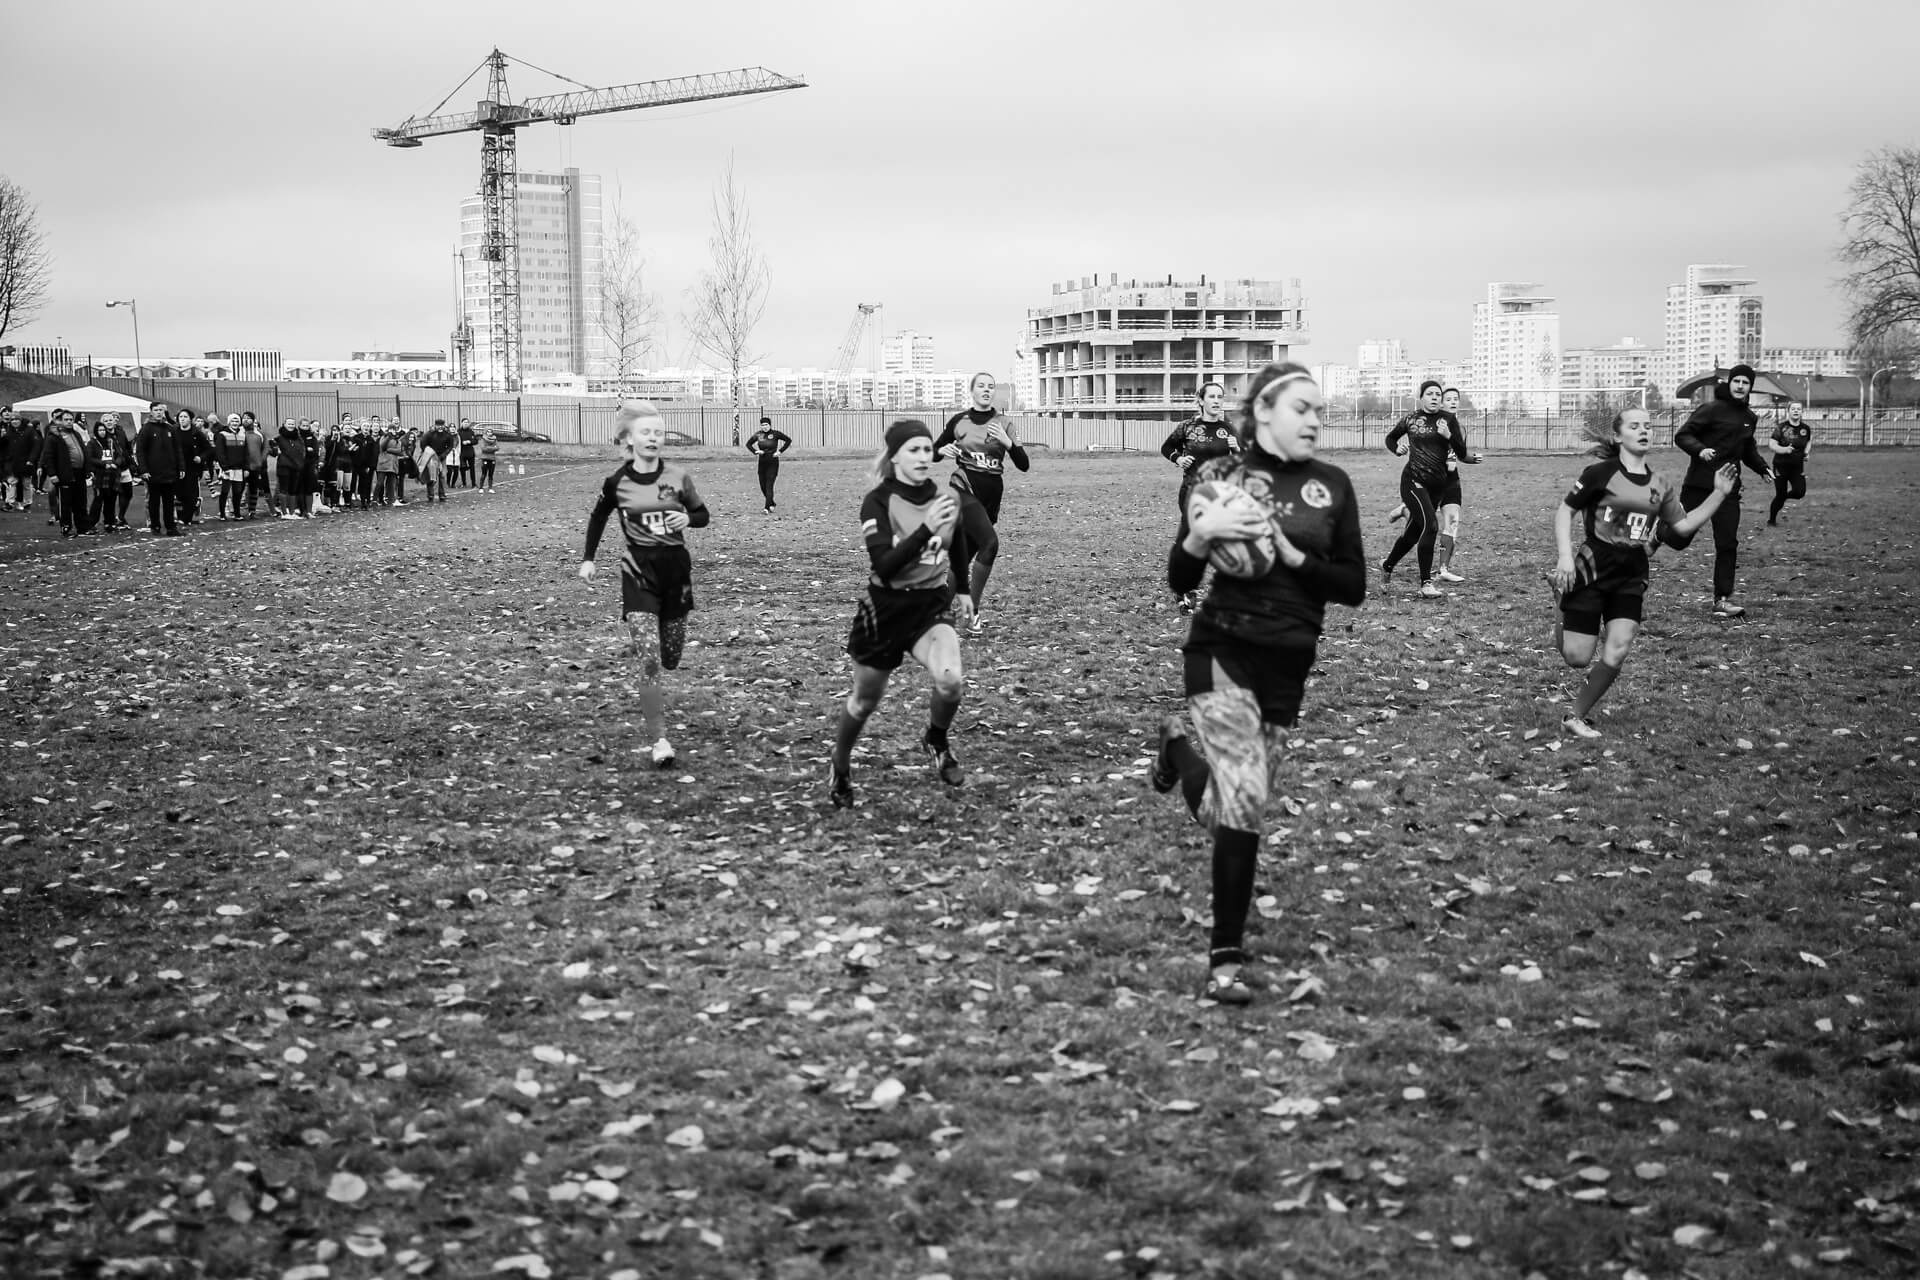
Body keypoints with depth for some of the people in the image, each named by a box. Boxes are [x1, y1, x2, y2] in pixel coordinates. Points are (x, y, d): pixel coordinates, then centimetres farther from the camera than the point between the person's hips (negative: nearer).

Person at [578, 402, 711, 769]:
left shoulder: (677, 476, -2)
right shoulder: (617, 482, -3)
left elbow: (702, 515, 10)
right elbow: (598, 518, 15)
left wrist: (687, 519, -12)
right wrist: (588, 558, 10)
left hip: (676, 570, 2)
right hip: (639, 573, -2)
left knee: (670, 658, 11)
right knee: (650, 661, -14)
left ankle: (649, 704, 45)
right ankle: (659, 740, -11)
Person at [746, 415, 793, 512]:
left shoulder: (775, 434, -6)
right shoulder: (758, 434, 2)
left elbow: (788, 440, 1)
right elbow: (748, 444, 14)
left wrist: (780, 451, -6)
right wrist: (755, 452, -3)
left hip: (773, 463, -4)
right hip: (762, 463, 4)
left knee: (769, 486, -11)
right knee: (763, 486, 8)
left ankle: (767, 507, -11)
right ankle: (772, 504, 29)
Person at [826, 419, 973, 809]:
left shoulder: (948, 497, -2)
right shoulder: (877, 502, -15)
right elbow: (884, 564, -26)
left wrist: (963, 589, 25)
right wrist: (926, 530, -36)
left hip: (932, 605, 2)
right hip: (885, 609, -2)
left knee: (951, 680, -27)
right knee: (864, 701, 13)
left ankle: (937, 742, 5)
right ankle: (839, 770, 42)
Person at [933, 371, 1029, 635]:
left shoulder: (1003, 423, 4)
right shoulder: (959, 421, 3)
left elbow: (1023, 464, -2)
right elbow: (934, 450, 15)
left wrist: (1007, 442, -18)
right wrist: (943, 450, -7)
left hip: (990, 497, 3)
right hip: (963, 491, -3)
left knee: (963, 558, 7)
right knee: (990, 543, -25)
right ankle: (973, 608, -16)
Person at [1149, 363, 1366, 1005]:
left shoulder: (1332, 485, 5)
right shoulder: (1222, 475, -1)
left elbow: (1354, 587, 4)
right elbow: (1178, 582, 2)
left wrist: (1295, 557, -10)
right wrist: (1200, 534, -17)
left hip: (1287, 663, 4)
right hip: (1223, 650, -4)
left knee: (1245, 799, 6)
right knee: (1244, 798, -17)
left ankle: (1180, 750, 36)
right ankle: (1226, 957, -4)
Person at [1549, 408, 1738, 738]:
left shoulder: (1659, 484, 9)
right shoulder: (1602, 473, -8)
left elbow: (1683, 526, 15)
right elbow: (1564, 510, -3)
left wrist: (1719, 494, 8)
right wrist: (1565, 557, -12)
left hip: (1632, 576, 5)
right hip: (1592, 570, -4)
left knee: (1616, 654, -11)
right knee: (1578, 658, -6)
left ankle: (1577, 716, 9)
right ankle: (1562, 626, 31)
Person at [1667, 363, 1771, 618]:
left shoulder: (1749, 418, 14)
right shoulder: (1712, 409, -8)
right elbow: (1682, 435, -10)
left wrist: (1762, 467, 14)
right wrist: (1700, 450, -27)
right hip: (1699, 484, -5)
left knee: (1728, 545, 0)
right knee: (1679, 538, -6)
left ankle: (1722, 599, 5)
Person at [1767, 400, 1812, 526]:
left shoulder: (1805, 429, 1)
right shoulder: (1781, 428, -10)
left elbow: (1809, 441, 21)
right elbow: (1771, 445, -15)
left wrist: (1807, 452, 4)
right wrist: (1784, 449, -30)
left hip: (1797, 467, 3)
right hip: (1781, 467, -3)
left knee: (1800, 492, -14)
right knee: (1780, 495, -1)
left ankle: (1785, 496, 20)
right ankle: (1771, 519, 21)